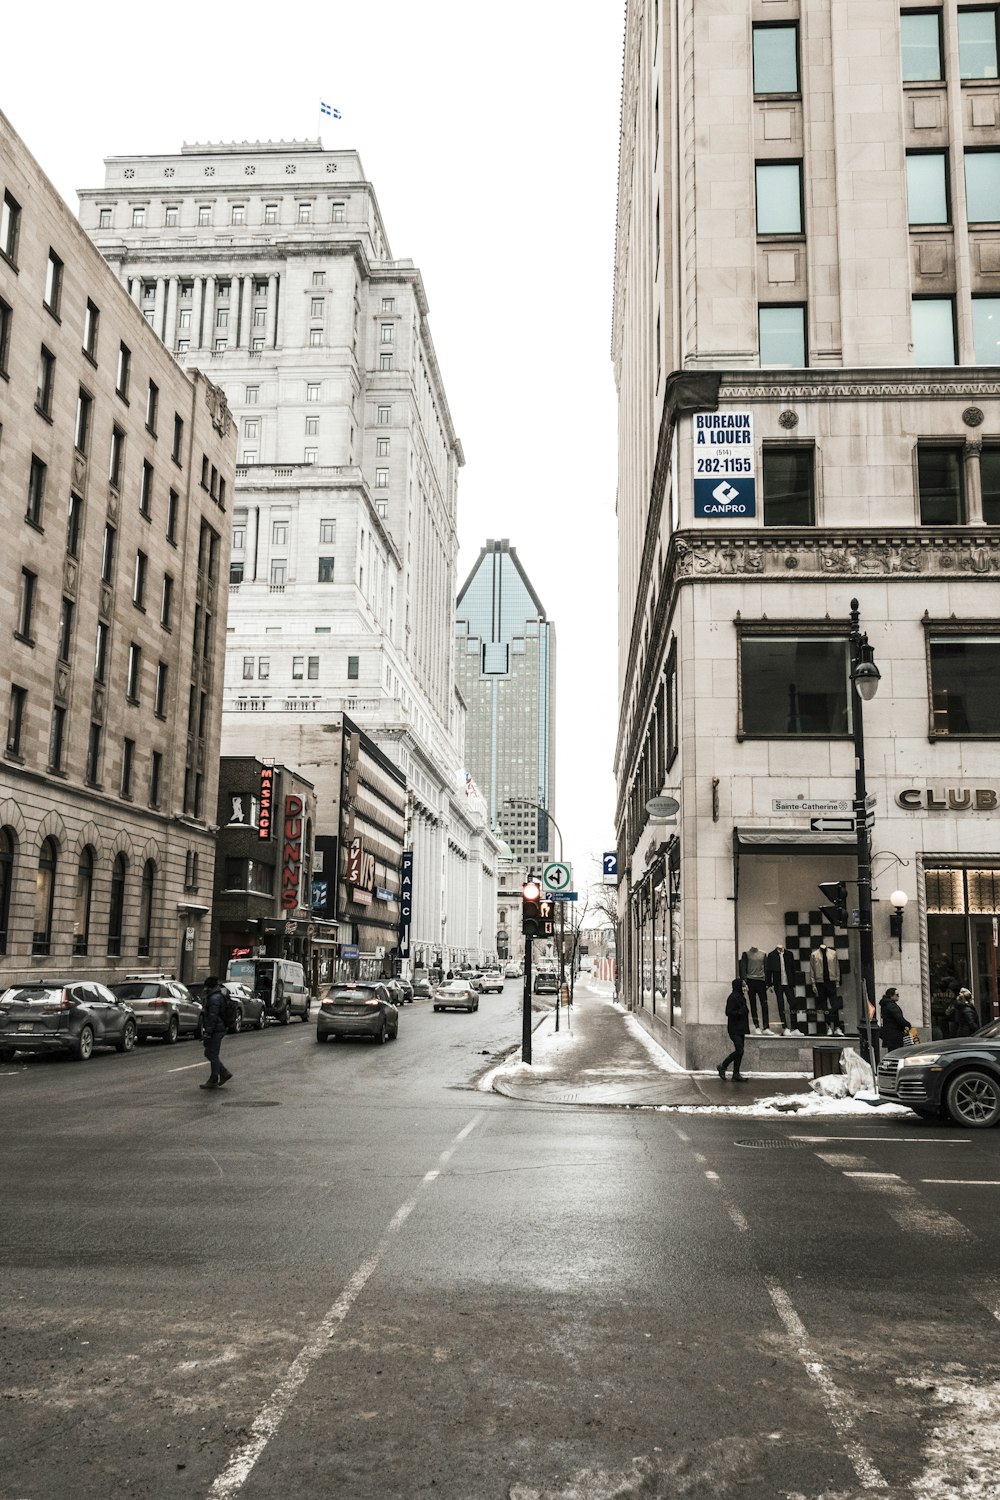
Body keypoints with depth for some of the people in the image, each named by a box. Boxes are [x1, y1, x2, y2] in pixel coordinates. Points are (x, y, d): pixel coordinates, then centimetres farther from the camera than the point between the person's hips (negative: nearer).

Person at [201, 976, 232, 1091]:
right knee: (209, 1053, 15)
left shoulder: (215, 998, -18)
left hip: (216, 1030, -10)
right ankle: (224, 1073, 17)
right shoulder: (219, 996, 15)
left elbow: (212, 1017, -23)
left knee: (213, 1054, -2)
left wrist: (208, 1034, -22)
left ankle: (213, 1081, 5)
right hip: (219, 1029, 10)